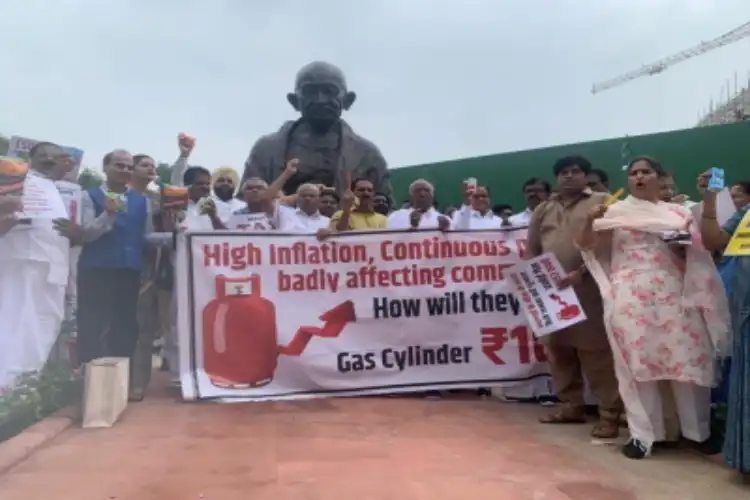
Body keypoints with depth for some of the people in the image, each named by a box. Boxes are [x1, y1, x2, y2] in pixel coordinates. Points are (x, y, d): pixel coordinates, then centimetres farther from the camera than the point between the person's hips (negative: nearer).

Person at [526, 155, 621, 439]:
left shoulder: (601, 202, 6)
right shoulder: (544, 209, 19)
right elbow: (532, 249, 18)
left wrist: (581, 272, -16)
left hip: (589, 288, -5)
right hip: (550, 289, 5)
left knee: (596, 351, -6)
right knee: (558, 350, 8)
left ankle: (609, 412, 0)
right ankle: (571, 405, 20)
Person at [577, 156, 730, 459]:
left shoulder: (678, 213, 12)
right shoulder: (615, 212, 7)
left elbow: (696, 254, 14)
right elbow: (586, 244, 1)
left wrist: (681, 247, -8)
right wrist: (590, 219, -17)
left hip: (673, 295, 2)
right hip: (630, 297, -1)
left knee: (687, 360, 2)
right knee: (636, 362, 0)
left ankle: (698, 430, 20)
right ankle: (642, 434, 9)